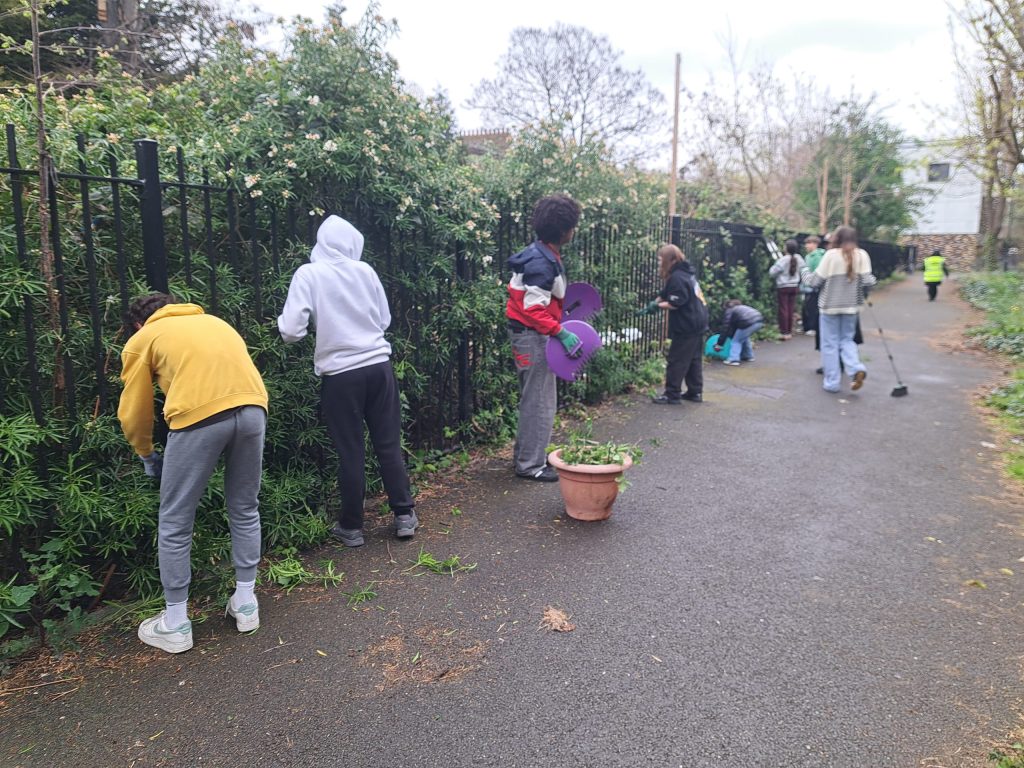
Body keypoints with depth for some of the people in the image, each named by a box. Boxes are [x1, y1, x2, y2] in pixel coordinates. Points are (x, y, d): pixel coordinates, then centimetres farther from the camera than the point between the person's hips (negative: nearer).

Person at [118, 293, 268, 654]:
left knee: (174, 523, 12)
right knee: (245, 511, 22)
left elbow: (133, 415, 22)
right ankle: (246, 603, 30)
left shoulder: (141, 339, 21)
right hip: (253, 406, 5)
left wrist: (147, 455, 39)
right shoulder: (213, 321, 34)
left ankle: (175, 624, 22)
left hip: (199, 415, -4)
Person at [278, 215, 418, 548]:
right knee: (389, 445, 12)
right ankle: (405, 516, 22)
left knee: (351, 452, 8)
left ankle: (351, 527, 20)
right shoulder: (365, 270, 2)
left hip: (340, 374, -2)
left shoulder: (308, 275, -6)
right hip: (379, 366, 2)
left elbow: (291, 331, -12)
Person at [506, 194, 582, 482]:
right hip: (534, 336, -11)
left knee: (532, 399, 19)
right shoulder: (542, 264, -21)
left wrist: (559, 315, 19)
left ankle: (524, 455, 31)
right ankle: (531, 465, 6)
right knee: (541, 403, -3)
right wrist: (560, 332, -27)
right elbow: (534, 309, -25)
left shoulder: (540, 255, 9)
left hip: (527, 334, 11)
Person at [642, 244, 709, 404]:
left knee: (677, 361, -3)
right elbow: (664, 295, 17)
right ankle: (695, 392, 21)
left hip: (687, 326, -10)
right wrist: (650, 306, 11)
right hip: (697, 323, 10)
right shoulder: (684, 273, 14)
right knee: (694, 359, 15)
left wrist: (657, 306, -9)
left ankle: (672, 395, 2)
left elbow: (675, 304, -22)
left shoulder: (677, 277, -18)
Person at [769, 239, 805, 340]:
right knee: (791, 309, 10)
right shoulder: (799, 259, -2)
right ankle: (789, 332, 15)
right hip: (794, 286, 5)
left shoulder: (783, 260, -18)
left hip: (783, 287, -5)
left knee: (783, 309, -1)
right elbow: (802, 270, 11)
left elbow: (772, 272, -15)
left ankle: (784, 332, -1)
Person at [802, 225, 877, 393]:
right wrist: (872, 279, 18)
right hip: (851, 306, 4)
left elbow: (816, 281, -6)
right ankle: (857, 368, -5)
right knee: (846, 339, 19)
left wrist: (805, 272, 14)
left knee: (830, 343, 6)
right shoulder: (862, 255, -1)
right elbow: (867, 282, -6)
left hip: (830, 306, -3)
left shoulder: (831, 255, -10)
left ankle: (832, 382, 8)